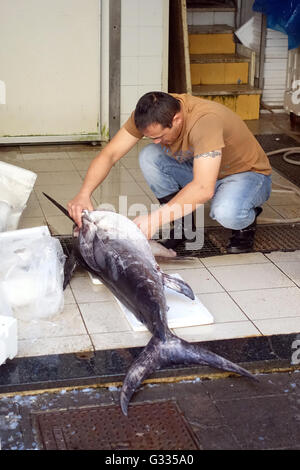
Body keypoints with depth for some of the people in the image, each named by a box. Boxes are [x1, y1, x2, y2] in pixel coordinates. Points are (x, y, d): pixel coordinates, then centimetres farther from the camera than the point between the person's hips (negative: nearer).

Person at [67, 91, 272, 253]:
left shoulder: (205, 120, -39)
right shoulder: (150, 113, -20)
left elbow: (203, 189, -46)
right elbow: (109, 154, -19)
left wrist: (156, 219, -49)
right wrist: (84, 194, -34)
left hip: (247, 173, -6)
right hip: (199, 169, 6)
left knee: (226, 212, -40)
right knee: (149, 157, -20)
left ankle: (246, 222, -1)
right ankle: (183, 226, -1)